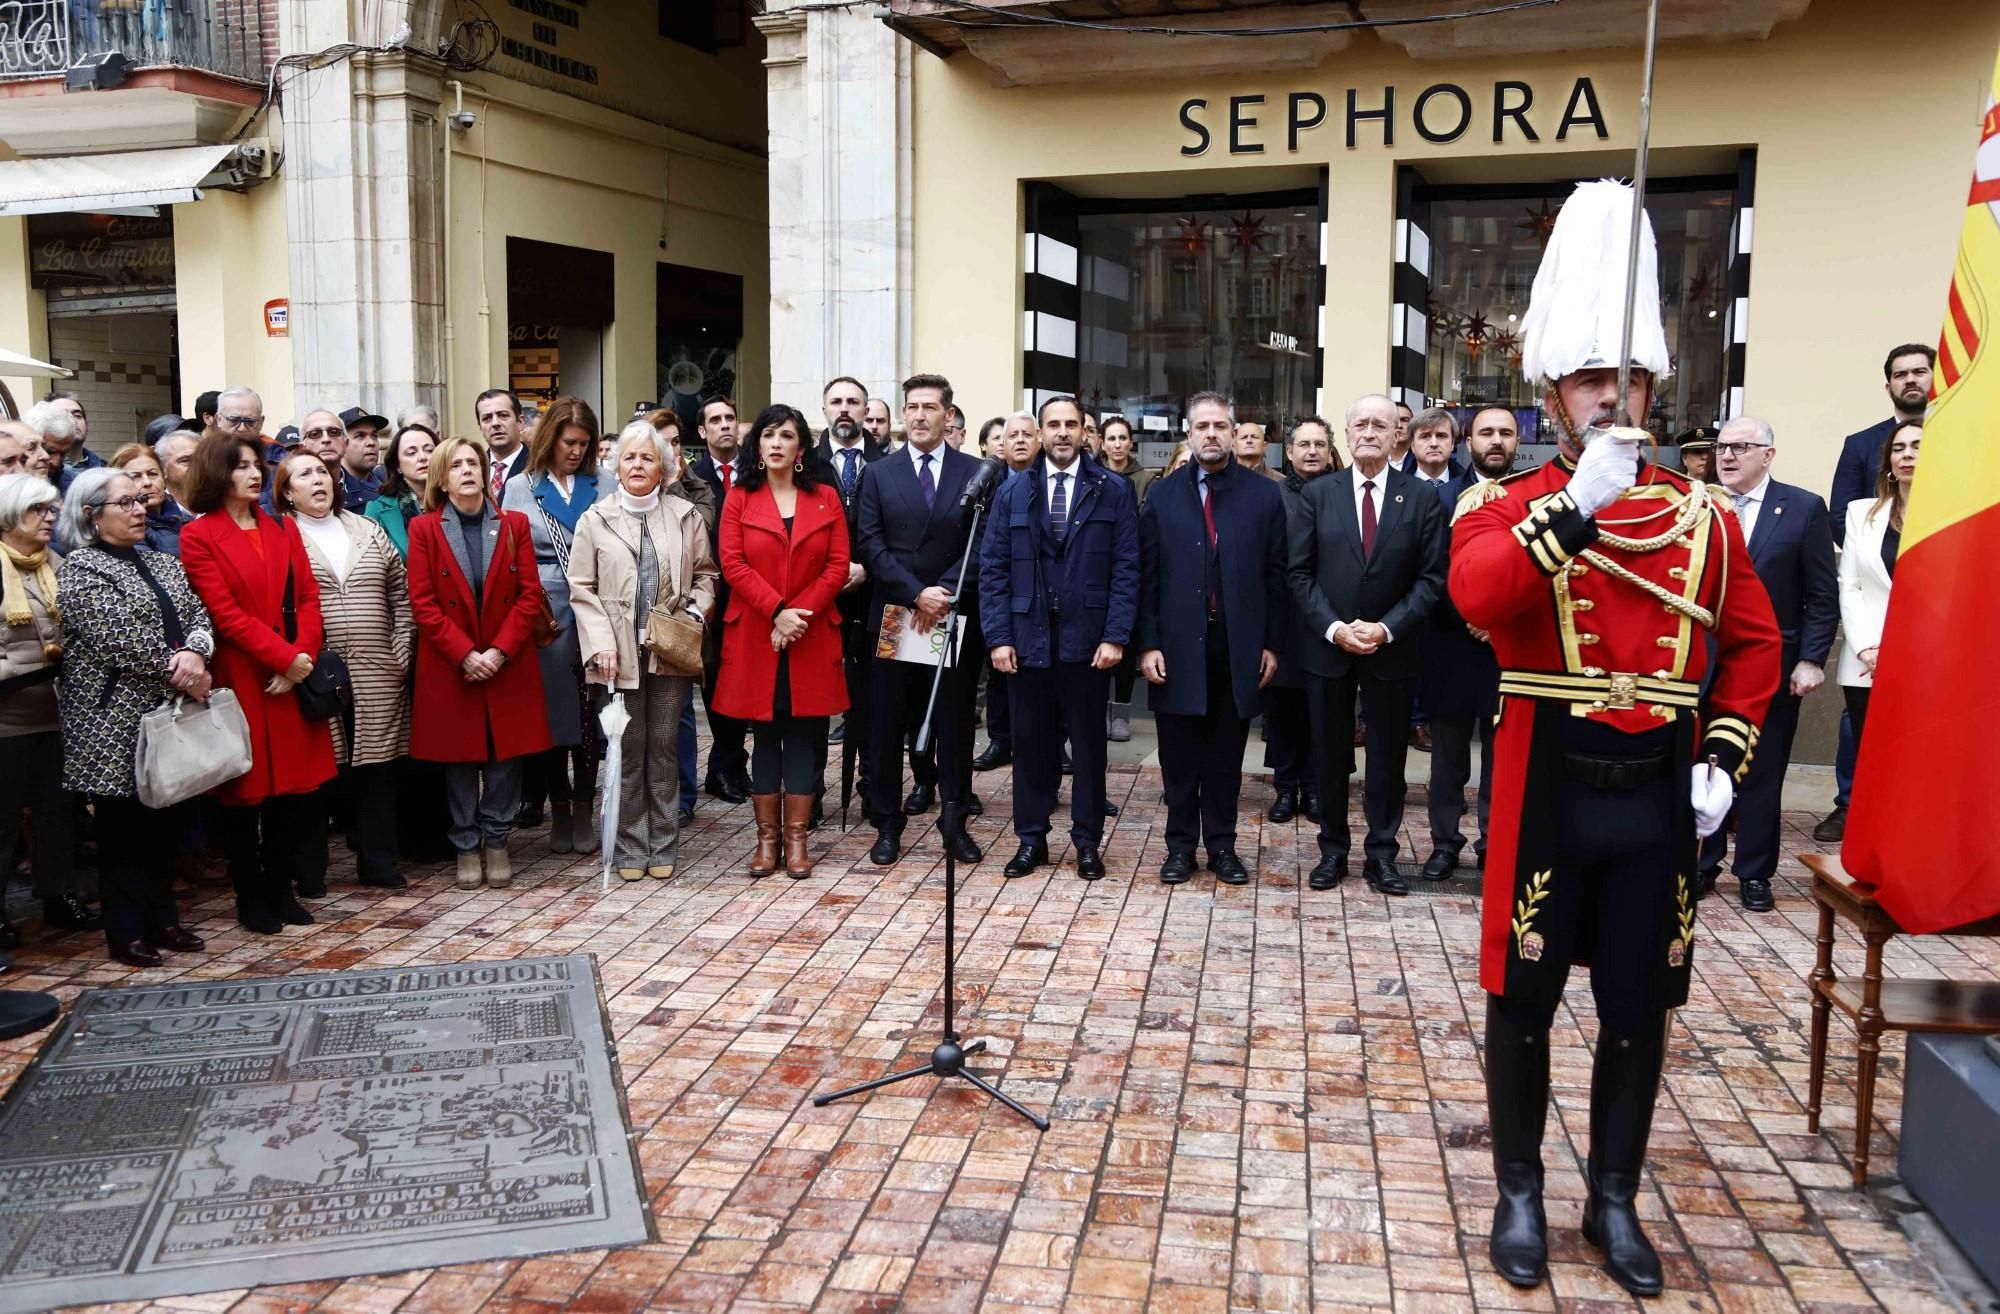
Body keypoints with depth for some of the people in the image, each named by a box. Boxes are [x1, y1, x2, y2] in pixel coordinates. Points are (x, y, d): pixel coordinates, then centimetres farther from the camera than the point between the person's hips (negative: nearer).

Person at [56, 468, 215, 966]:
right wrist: (175, 667, -13)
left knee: (161, 824, 12)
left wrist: (194, 652, -16)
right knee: (122, 829, 1)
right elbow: (117, 639, -17)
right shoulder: (81, 569, -6)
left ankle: (162, 919, 21)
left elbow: (198, 616, 5)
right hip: (115, 721, -6)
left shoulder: (164, 564, 16)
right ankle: (126, 933, 9)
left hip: (168, 713, 6)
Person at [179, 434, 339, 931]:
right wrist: (285, 658, -16)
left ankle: (282, 889, 20)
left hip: (292, 679, 5)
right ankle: (250, 898, 14)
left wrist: (305, 655, -9)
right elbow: (226, 614, -11)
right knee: (245, 793, 4)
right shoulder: (198, 537, -3)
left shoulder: (283, 530, 14)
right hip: (240, 681, -5)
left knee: (290, 788, 8)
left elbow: (307, 597, 6)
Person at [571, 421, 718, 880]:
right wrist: (602, 644, -7)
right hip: (619, 653, -1)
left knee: (664, 748, 6)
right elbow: (582, 588, 2)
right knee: (627, 751, 3)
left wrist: (695, 613, -5)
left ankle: (663, 846, 15)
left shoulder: (686, 516, 6)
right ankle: (629, 849, 13)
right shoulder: (595, 520, 3)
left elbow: (705, 574, 12)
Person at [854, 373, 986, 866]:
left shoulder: (975, 473, 4)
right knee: (887, 727, 5)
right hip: (894, 617, 1)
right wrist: (916, 594, -13)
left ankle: (955, 823, 17)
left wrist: (944, 594, -13)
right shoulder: (880, 475, 6)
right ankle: (887, 825, 15)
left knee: (954, 724, 7)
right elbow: (870, 545, -2)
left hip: (955, 618, 0)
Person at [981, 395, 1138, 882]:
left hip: (1087, 639, -1)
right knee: (1030, 742, 8)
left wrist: (1116, 636, -10)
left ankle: (1087, 842, 19)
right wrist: (998, 636, -5)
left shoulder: (1113, 490, 1)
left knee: (1088, 742, 8)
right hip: (1026, 637, 1)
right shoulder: (1014, 490, 6)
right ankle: (1031, 838, 20)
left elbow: (1126, 568, -3)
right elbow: (993, 567, 3)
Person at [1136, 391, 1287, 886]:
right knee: (1179, 753, 7)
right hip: (1178, 645, 0)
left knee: (1226, 753, 9)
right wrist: (1148, 644, -5)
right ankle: (1180, 845, 18)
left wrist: (1272, 644, -1)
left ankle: (1222, 845, 19)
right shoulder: (1162, 494, 4)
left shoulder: (1265, 494, 3)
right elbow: (1147, 575, 1)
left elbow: (1275, 576, 3)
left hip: (1239, 647, 0)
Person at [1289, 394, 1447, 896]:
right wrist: (1334, 628, -12)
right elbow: (1301, 573, -1)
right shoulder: (1318, 493, 0)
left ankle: (1381, 854, 18)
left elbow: (1431, 578, -4)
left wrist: (1386, 628, -14)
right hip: (1328, 645, 1)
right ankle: (1333, 851, 22)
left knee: (1388, 756, 7)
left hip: (1392, 650, -1)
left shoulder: (1422, 498, -2)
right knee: (1330, 755, 10)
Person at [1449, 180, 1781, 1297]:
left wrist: (1724, 760, 3)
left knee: (1640, 1006, 11)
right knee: (1525, 998, 7)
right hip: (1550, 792, -3)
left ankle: (1616, 1201, 28)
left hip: (1657, 794, 3)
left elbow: (1755, 643, 13)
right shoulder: (1507, 507, -3)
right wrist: (1579, 504, -31)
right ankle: (1520, 1195, 25)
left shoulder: (1704, 515, 6)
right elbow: (1476, 595, -25)